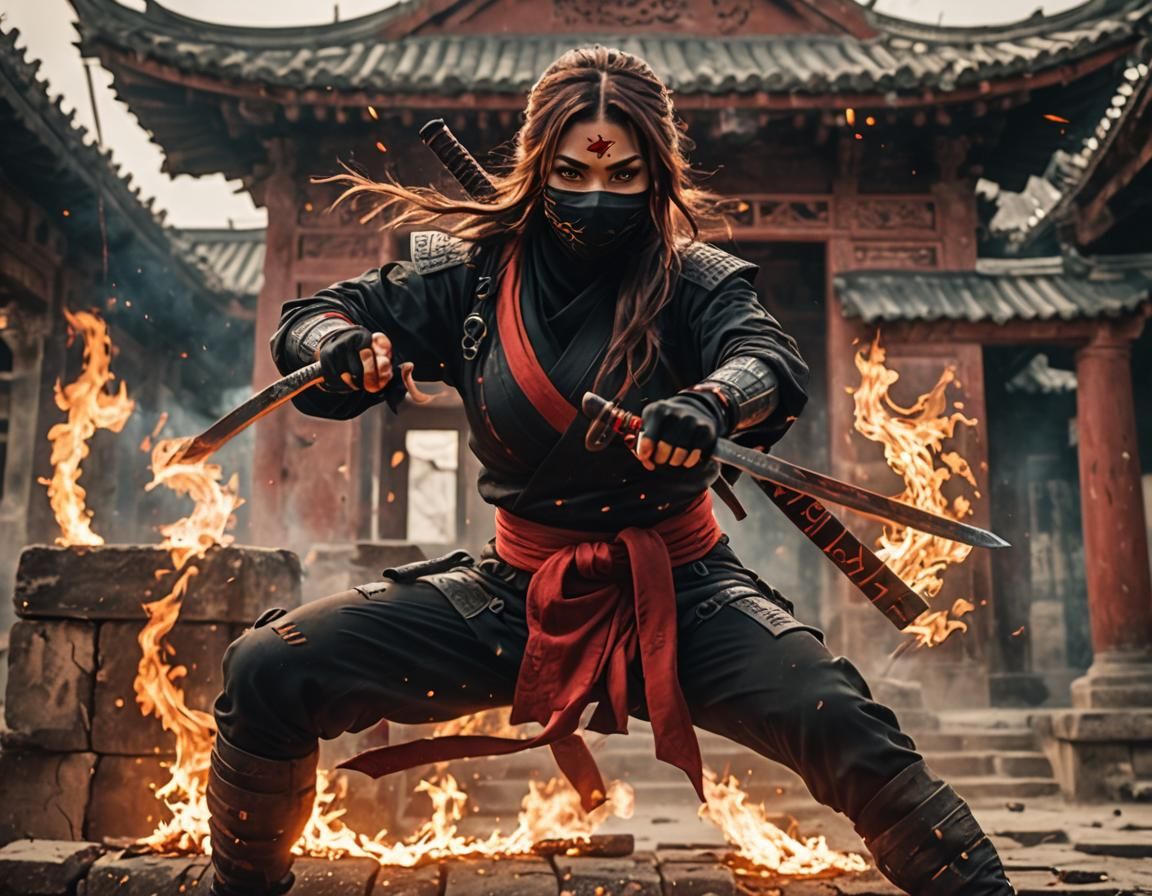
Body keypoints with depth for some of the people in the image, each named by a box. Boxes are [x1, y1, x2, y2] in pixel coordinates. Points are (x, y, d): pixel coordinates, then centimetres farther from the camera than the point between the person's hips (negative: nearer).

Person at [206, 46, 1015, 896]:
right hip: (519, 595, 2)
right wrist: (341, 347, -21)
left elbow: (774, 363, -23)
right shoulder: (472, 273, 1)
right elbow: (311, 317, 4)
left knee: (841, 723, -29)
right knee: (267, 671, -10)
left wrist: (711, 403, -46)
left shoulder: (694, 279, -4)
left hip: (675, 594, -1)